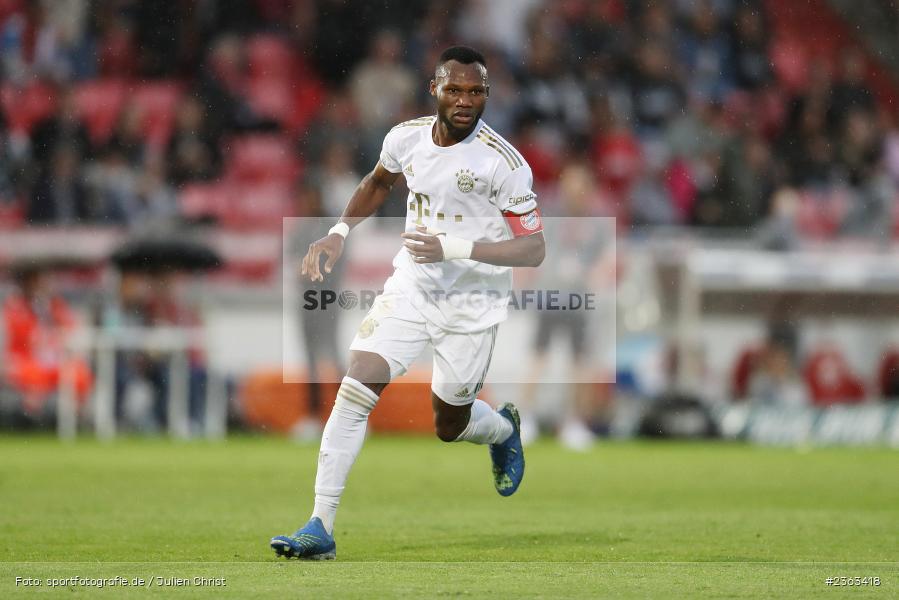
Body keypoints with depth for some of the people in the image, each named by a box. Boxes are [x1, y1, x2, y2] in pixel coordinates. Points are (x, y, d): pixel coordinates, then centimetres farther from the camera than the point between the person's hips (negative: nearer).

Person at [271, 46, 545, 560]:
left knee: (450, 426, 10)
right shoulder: (407, 138, -3)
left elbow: (534, 248, -18)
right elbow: (378, 183, 21)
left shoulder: (503, 162, -18)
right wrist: (338, 235, 8)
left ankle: (505, 430, 49)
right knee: (356, 388, -16)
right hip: (412, 286, 3)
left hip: (472, 304, -3)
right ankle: (321, 528, -14)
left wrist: (455, 248, -28)